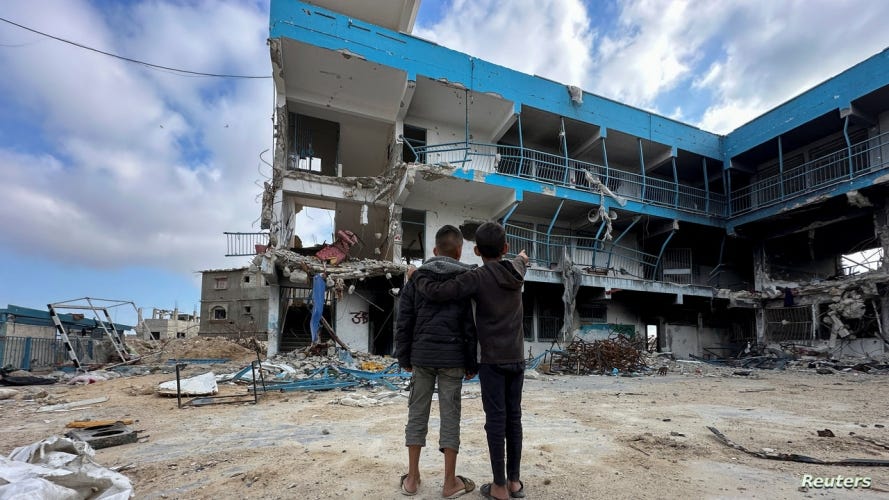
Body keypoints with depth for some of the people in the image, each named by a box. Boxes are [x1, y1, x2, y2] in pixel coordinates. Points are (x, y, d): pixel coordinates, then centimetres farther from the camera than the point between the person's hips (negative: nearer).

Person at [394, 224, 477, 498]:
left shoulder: (417, 277, 5)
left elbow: (404, 322, 3)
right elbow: (471, 326, -4)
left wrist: (404, 357, 11)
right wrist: (472, 364, 3)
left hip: (422, 356, 2)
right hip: (452, 358, -2)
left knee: (417, 412, 11)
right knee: (450, 415, 6)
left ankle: (412, 478, 20)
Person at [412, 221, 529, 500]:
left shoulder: (478, 277, -13)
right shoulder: (517, 274, 4)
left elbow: (437, 292, -20)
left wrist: (416, 275, -1)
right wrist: (522, 258, 54)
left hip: (493, 361, -5)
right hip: (517, 359, 5)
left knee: (495, 420, 2)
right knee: (514, 418, 11)